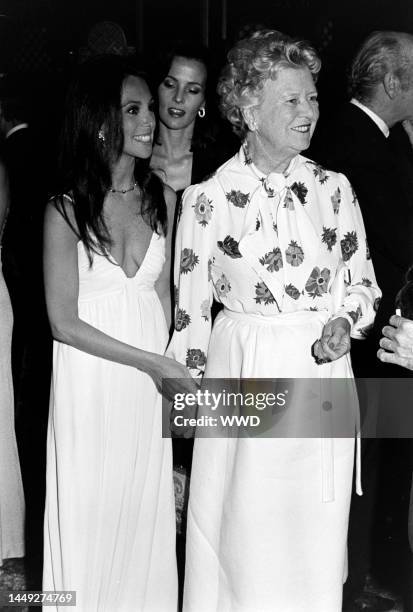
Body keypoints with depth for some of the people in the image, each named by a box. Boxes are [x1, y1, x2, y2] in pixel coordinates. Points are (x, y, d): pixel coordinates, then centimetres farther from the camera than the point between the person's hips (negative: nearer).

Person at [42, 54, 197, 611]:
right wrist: (152, 362, -14)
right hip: (90, 374, -3)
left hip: (151, 373, 4)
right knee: (91, 509, 11)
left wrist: (167, 363, 0)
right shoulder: (66, 210, -13)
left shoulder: (162, 199, 0)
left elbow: (162, 293, 8)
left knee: (145, 508, 15)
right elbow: (64, 322, -13)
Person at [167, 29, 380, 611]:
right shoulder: (208, 199, -6)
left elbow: (362, 280, 12)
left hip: (323, 374, 2)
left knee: (315, 535, 13)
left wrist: (346, 323, -7)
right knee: (243, 531, 10)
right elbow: (191, 309, 1)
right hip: (242, 374, -2)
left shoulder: (334, 188, 1)